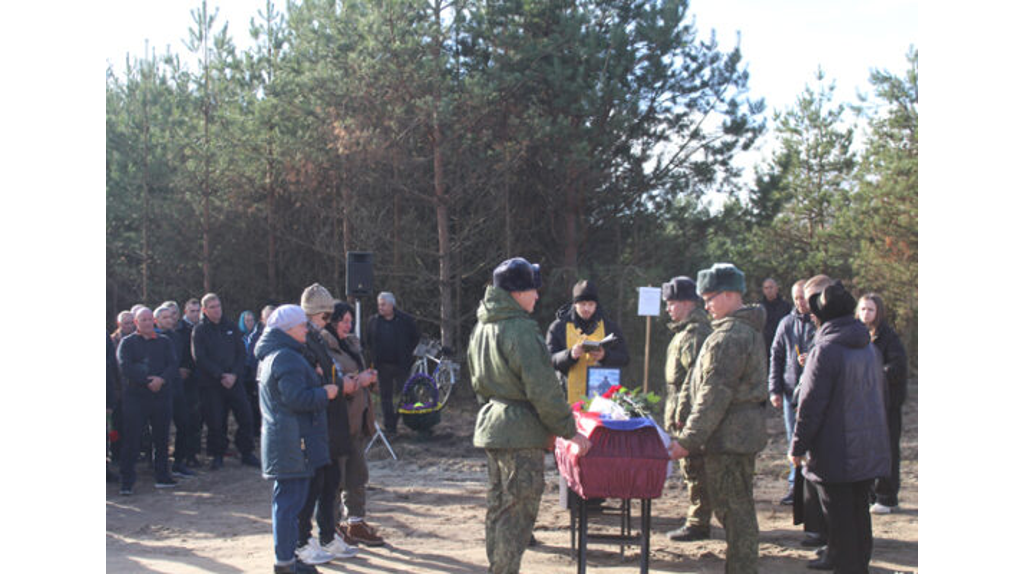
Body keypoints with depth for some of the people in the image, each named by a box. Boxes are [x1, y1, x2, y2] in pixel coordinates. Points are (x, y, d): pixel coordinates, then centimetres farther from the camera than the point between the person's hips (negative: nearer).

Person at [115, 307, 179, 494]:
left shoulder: (164, 342, 13)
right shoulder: (127, 343, 5)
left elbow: (173, 365, 2)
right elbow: (125, 367, -8)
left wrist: (161, 379, -17)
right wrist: (147, 381, -16)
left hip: (161, 396, 3)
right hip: (134, 397, -3)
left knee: (162, 438, 8)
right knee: (131, 439, -4)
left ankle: (163, 477, 17)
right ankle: (127, 481, 0)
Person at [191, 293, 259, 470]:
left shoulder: (231, 328, 10)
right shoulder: (199, 331, -1)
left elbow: (241, 353, 7)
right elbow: (200, 358, -9)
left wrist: (234, 374, -8)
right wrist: (221, 375, -14)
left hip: (233, 381, 3)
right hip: (211, 384, -3)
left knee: (246, 416, -2)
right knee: (215, 421, -1)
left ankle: (246, 453, 11)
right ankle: (217, 455, 14)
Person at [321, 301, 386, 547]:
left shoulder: (351, 343, 17)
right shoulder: (322, 346, -11)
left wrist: (369, 378, 1)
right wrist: (357, 381, -23)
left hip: (357, 418, 9)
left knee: (357, 473, 13)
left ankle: (356, 522, 21)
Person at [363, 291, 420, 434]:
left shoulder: (405, 320, -4)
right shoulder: (373, 321, 3)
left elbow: (415, 337, 8)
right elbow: (367, 340, 18)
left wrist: (407, 353, 2)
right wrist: (374, 355, 8)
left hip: (401, 365, -2)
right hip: (382, 365, 2)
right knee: (386, 396, 4)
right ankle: (389, 426, 10)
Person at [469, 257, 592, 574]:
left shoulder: (482, 327, 11)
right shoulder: (520, 329, -19)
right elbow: (542, 390, -20)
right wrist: (569, 430, -13)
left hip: (491, 425, 10)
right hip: (520, 431, -10)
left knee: (499, 506, 18)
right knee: (519, 510, -3)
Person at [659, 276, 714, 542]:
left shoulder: (695, 333, -17)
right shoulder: (686, 330, 18)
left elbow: (694, 377, -22)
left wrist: (682, 413, -22)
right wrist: (676, 412, 23)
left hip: (691, 413, -11)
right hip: (686, 413, 11)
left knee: (693, 467, -5)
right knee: (692, 468, 16)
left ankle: (698, 524, 0)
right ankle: (696, 518, 24)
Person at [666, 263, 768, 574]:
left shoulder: (729, 336, -18)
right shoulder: (750, 329, 16)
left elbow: (715, 394, -22)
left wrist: (689, 440, -19)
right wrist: (689, 425, 22)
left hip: (729, 436, -10)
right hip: (746, 431, 10)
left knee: (733, 510, -5)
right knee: (739, 507, 16)